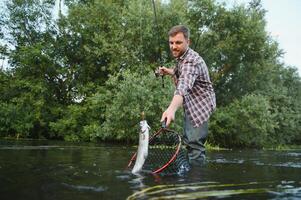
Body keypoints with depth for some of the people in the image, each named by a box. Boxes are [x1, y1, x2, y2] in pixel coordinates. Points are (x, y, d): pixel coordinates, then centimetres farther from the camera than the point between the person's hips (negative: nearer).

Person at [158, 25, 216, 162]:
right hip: (190, 105, 11)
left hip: (200, 106, -10)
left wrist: (172, 109, -64)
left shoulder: (191, 61, -28)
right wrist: (170, 72, 6)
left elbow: (183, 87, -48)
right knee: (187, 140, 18)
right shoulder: (181, 57, 4)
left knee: (194, 143, -17)